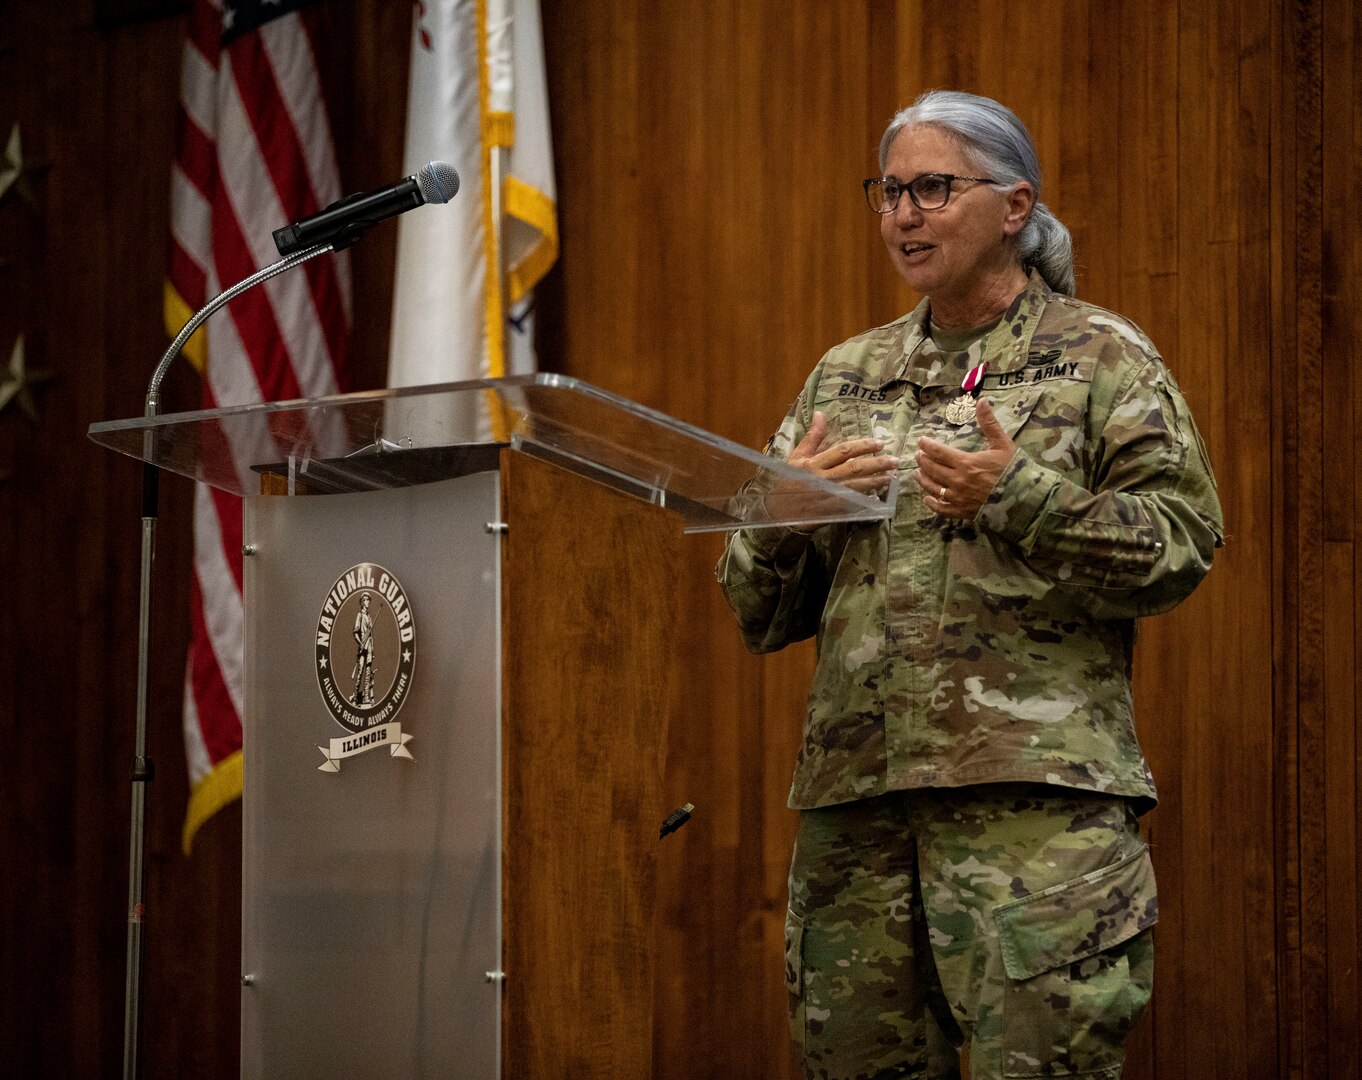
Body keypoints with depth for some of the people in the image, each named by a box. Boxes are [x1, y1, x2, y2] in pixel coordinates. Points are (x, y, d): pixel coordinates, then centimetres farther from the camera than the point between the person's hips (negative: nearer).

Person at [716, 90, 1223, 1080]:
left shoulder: (1100, 357, 8)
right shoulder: (845, 377, 21)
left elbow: (1185, 544, -3)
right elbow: (761, 615, 21)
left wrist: (1020, 497, -13)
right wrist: (784, 510, 0)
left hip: (1034, 787, -5)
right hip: (854, 788, 5)